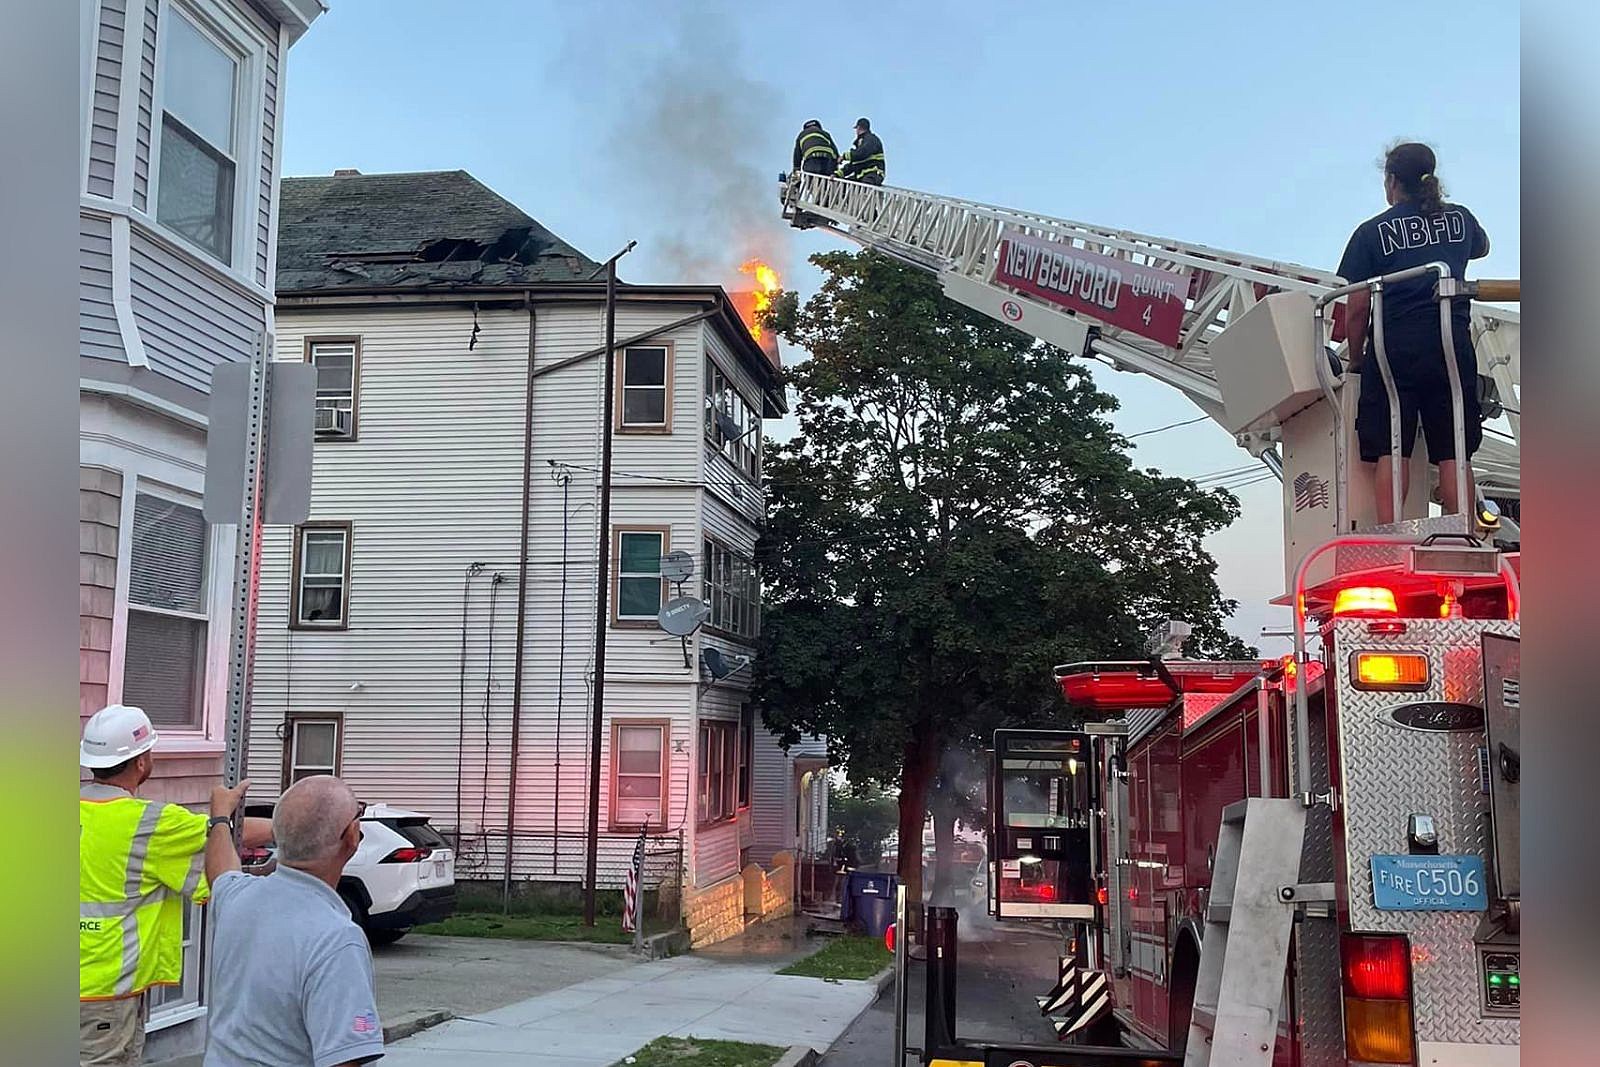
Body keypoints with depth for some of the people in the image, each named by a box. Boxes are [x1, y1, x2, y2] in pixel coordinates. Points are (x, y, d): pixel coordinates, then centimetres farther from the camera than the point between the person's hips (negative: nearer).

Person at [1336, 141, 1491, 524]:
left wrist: (1356, 357, 12)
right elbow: (1482, 248, 39)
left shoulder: (1372, 231, 3)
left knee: (1390, 452, -2)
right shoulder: (1460, 218, 15)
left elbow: (1357, 308, 0)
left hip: (1395, 345, -3)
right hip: (1453, 343, 3)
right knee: (1453, 453, 3)